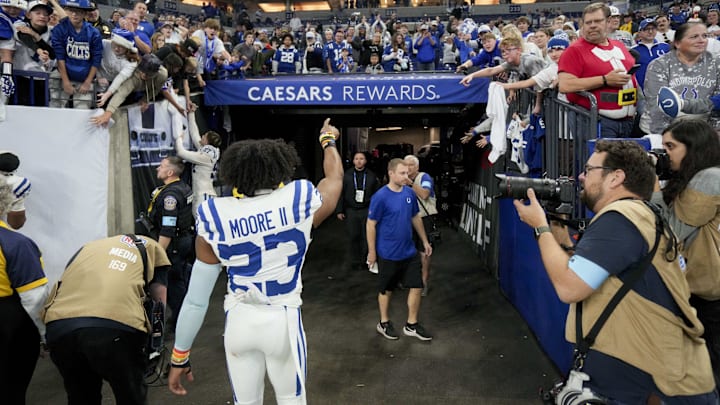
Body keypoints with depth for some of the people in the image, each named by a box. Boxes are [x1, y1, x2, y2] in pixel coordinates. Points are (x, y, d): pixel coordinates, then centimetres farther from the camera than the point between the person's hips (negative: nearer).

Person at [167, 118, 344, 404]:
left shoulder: (215, 217, -10)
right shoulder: (300, 201, -13)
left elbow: (196, 299, -7)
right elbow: (335, 177, 12)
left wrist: (179, 356, 5)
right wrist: (328, 140, 32)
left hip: (239, 321, 1)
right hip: (284, 319, -1)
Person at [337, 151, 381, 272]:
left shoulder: (372, 175, 2)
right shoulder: (347, 175, 3)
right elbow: (341, 194, 4)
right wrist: (340, 211, 1)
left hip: (367, 211, 0)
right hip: (351, 211, 0)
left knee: (366, 237, 2)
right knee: (353, 237, 4)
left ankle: (365, 261, 15)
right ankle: (354, 262, 15)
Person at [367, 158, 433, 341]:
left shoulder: (410, 193, 0)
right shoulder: (380, 197, -18)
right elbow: (371, 225, -12)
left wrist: (425, 241, 15)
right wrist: (372, 252, -10)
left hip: (410, 252, 6)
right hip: (388, 254, -5)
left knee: (416, 287, 9)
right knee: (386, 290, 12)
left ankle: (412, 325, 26)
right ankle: (384, 323, 32)